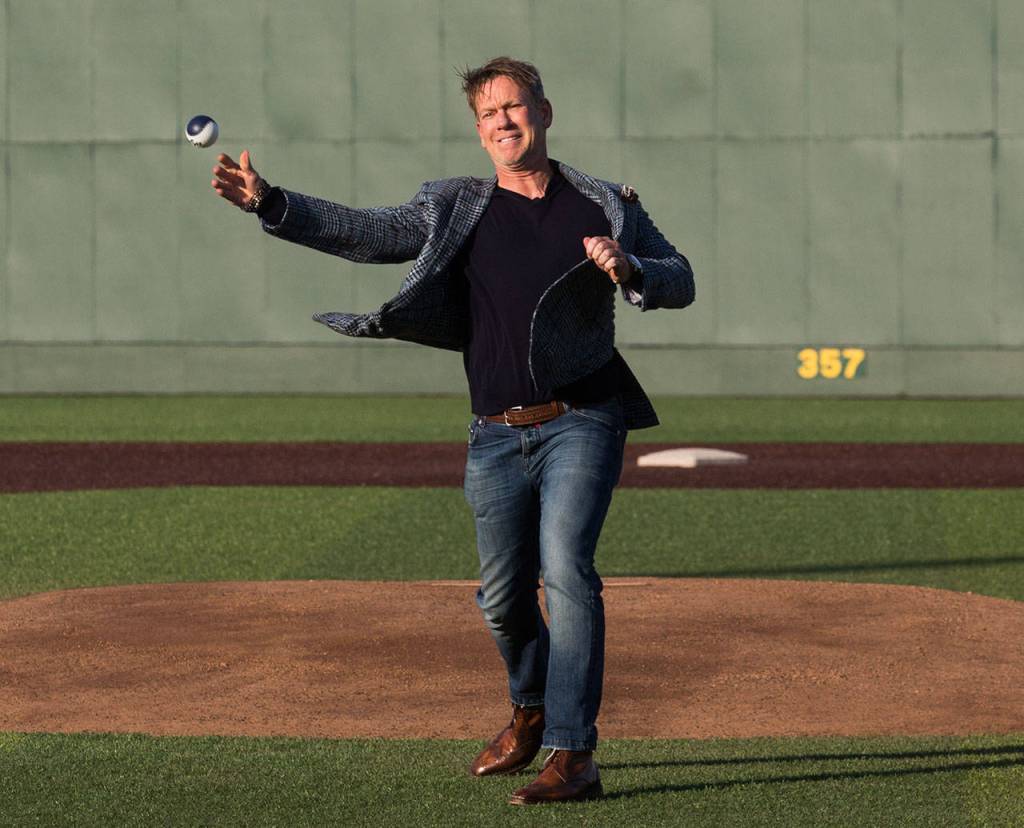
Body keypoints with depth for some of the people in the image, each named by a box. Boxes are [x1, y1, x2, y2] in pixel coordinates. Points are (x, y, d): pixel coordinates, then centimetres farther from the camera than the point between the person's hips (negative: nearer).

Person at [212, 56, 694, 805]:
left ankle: (572, 756, -21)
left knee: (566, 570, -20)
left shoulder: (605, 207, 4)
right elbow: (364, 233, -3)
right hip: (498, 435, 3)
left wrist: (629, 270, -20)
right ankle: (532, 711, 38)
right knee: (504, 595, 10)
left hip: (582, 422, -3)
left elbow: (681, 281, 3)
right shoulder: (455, 208, 8)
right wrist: (268, 204, -16)